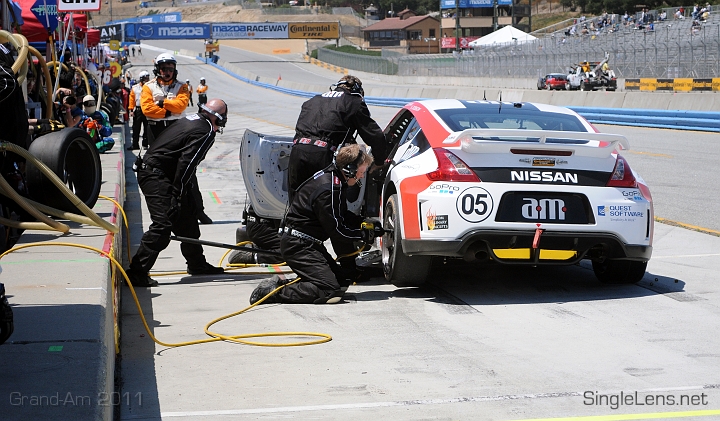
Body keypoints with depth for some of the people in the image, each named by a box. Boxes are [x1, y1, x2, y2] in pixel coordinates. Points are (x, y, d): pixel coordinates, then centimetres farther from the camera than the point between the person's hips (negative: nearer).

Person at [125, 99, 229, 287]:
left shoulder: (191, 120, 15)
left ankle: (197, 264, 31)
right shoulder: (205, 132, -13)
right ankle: (137, 272, -18)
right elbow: (185, 164, -20)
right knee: (163, 224, -16)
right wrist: (177, 195, -16)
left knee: (186, 219, 18)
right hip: (156, 177, -11)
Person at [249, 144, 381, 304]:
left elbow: (343, 216, 24)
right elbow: (336, 231, -16)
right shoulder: (329, 190, -22)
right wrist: (364, 234, -2)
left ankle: (282, 284, 6)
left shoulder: (333, 180, 10)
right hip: (299, 246, -11)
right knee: (331, 292, -20)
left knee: (342, 283, 11)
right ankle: (273, 291, -17)